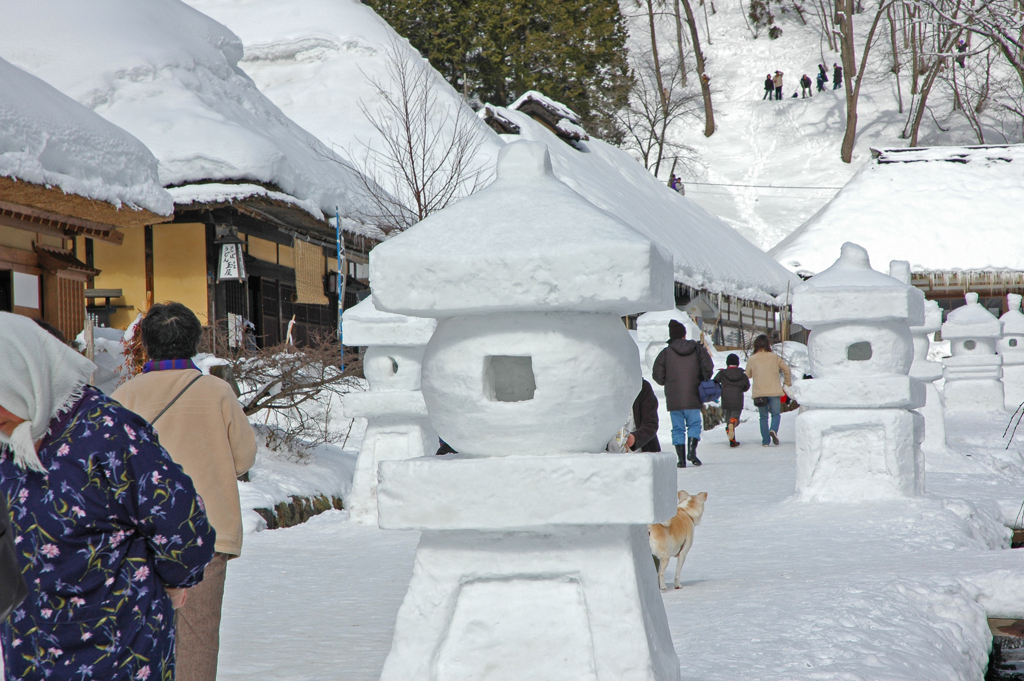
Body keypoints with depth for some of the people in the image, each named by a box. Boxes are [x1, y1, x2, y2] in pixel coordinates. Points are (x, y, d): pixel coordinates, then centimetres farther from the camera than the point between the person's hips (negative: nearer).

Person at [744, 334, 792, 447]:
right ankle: (773, 430, -20)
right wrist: (788, 383, 24)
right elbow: (786, 369, 8)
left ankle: (765, 440, 4)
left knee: (763, 416, 11)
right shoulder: (774, 357, 4)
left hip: (759, 392, 1)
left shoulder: (751, 360, 4)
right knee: (776, 414, 9)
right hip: (774, 391, -1)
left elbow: (747, 375, 15)